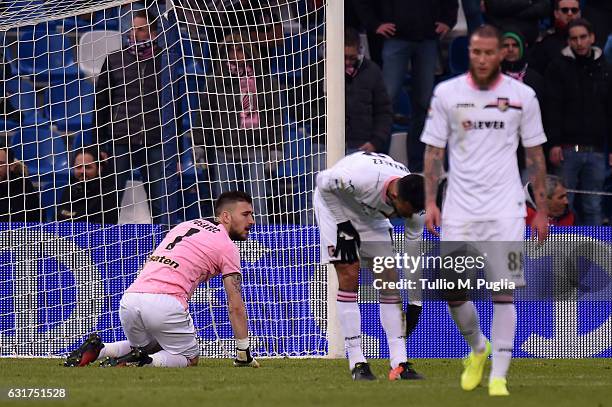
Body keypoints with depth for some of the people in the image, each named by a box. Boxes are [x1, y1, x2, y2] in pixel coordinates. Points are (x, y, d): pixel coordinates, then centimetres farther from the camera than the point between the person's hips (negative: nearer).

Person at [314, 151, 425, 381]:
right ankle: (356, 363, -11)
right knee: (349, 278, -15)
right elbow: (323, 182, -21)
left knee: (390, 279, -6)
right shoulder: (361, 178, -41)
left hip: (371, 213, 5)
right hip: (335, 201, -5)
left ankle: (399, 364, -6)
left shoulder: (412, 200, -23)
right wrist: (343, 223, -20)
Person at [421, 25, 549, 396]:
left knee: (503, 290, -8)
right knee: (454, 293, 0)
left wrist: (542, 211, 5)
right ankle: (478, 348, 30)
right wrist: (430, 202, -4)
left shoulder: (522, 96, 0)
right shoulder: (446, 93, 0)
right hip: (459, 208, 1)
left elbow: (535, 154, 7)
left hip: (505, 208, -1)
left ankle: (499, 376, 0)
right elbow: (434, 150, 5)